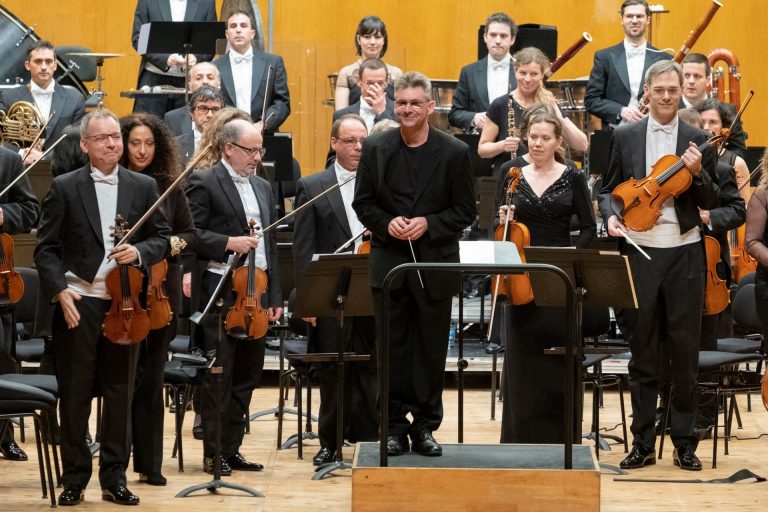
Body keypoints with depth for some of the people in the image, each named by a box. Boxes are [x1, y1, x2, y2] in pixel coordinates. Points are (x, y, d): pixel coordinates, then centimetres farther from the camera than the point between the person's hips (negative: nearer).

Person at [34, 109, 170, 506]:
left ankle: (114, 478, 16)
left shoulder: (143, 187, 7)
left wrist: (138, 252, -12)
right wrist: (59, 290, -14)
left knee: (120, 393, 8)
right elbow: (46, 248, -1)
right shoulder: (64, 188, 0)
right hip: (78, 304, -2)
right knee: (74, 394, 4)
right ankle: (74, 479, 13)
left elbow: (163, 237, 8)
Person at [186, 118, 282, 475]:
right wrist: (230, 242, -22)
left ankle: (232, 449, 17)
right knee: (219, 376, -3)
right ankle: (213, 453, 3)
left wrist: (274, 297, 14)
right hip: (221, 293, -7)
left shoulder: (263, 188, 18)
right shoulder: (203, 183, -4)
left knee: (247, 375, 9)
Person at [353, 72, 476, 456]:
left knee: (431, 350, 5)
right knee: (392, 349, 4)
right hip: (389, 263, 1)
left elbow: (465, 211, -1)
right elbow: (363, 203, 7)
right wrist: (386, 223, -12)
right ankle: (395, 427, 12)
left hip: (435, 265, -1)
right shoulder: (376, 149, 3)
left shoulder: (454, 153, -2)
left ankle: (425, 425, 15)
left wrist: (428, 224, -16)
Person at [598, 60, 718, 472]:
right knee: (643, 350, 6)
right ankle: (642, 442, 12)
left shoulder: (698, 141, 4)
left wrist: (698, 173, -15)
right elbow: (609, 189, 12)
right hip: (640, 251, 1)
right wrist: (610, 215, -8)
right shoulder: (625, 137, 7)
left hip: (684, 252, -1)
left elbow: (711, 203, 4)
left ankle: (685, 442, 12)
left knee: (685, 351, 3)